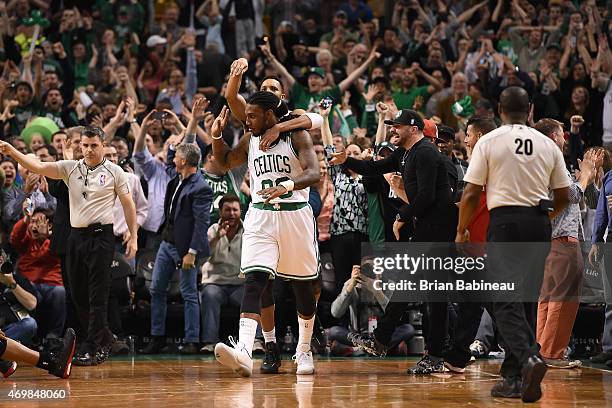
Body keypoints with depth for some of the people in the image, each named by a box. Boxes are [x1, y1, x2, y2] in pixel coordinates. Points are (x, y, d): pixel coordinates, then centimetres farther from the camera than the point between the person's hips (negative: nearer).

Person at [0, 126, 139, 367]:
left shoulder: (115, 172, 1)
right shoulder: (70, 168, 8)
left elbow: (128, 204, 5)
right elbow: (38, 167, -2)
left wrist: (133, 237, 0)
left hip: (101, 236, -5)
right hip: (76, 236, 5)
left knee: (98, 296, -7)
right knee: (78, 294, 8)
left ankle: (92, 350, -4)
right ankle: (105, 340, 24)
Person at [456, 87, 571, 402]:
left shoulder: (489, 142, -1)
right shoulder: (548, 145, 8)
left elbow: (471, 193, -2)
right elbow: (564, 198, 12)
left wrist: (461, 231, 9)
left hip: (505, 222, -3)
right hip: (539, 224, 3)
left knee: (505, 300, -4)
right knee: (527, 300, 11)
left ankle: (528, 357, -29)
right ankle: (514, 378, 12)